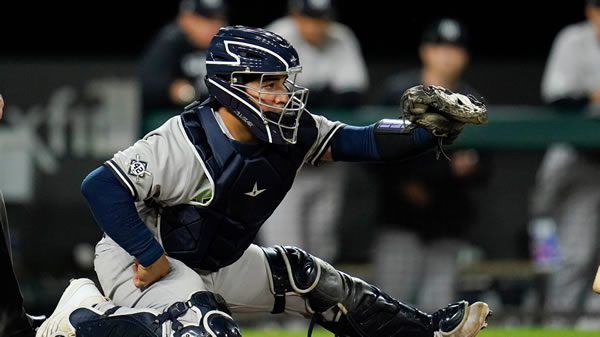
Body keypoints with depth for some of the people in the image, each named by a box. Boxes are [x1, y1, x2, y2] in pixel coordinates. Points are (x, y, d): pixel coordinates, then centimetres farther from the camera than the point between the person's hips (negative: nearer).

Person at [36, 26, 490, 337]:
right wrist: (149, 256, -27)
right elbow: (100, 186, -30)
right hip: (142, 261, -8)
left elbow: (359, 143, -6)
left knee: (304, 276, 11)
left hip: (214, 264, 8)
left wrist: (430, 132, -21)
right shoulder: (188, 144, -28)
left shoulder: (289, 133, -5)